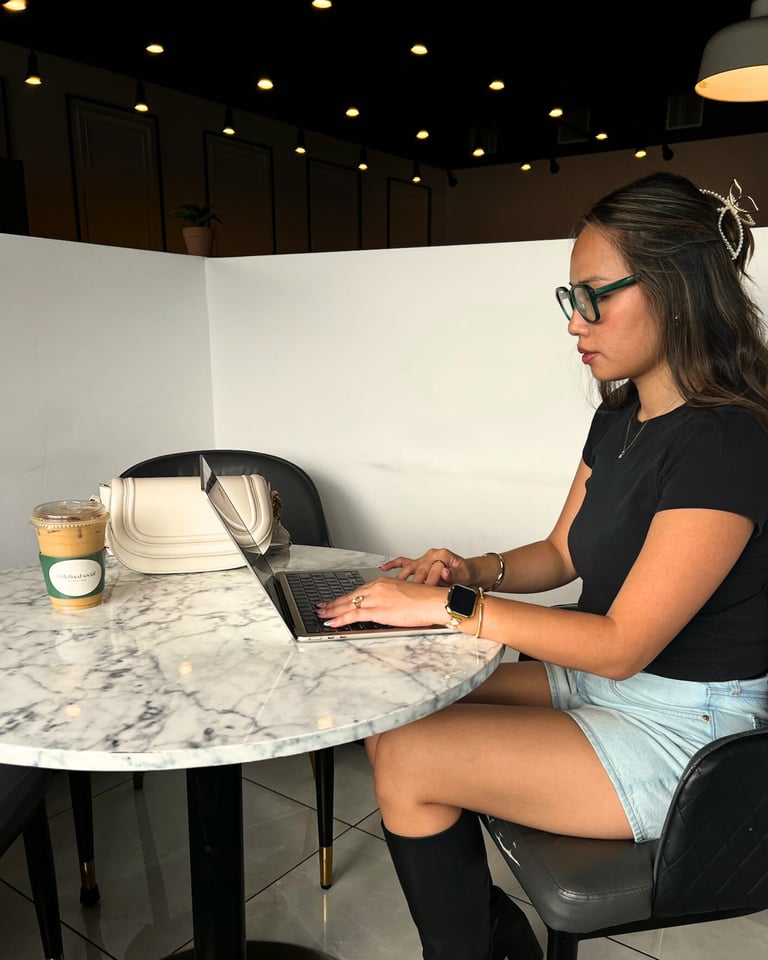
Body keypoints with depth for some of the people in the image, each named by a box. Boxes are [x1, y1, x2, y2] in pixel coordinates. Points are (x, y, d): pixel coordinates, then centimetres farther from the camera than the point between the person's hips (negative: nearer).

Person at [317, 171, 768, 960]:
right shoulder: (619, 418, 4)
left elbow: (622, 645, -24)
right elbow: (560, 555, 14)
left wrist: (450, 606, -23)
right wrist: (472, 570, -6)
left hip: (681, 730, -8)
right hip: (598, 681, 8)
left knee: (408, 763, -15)